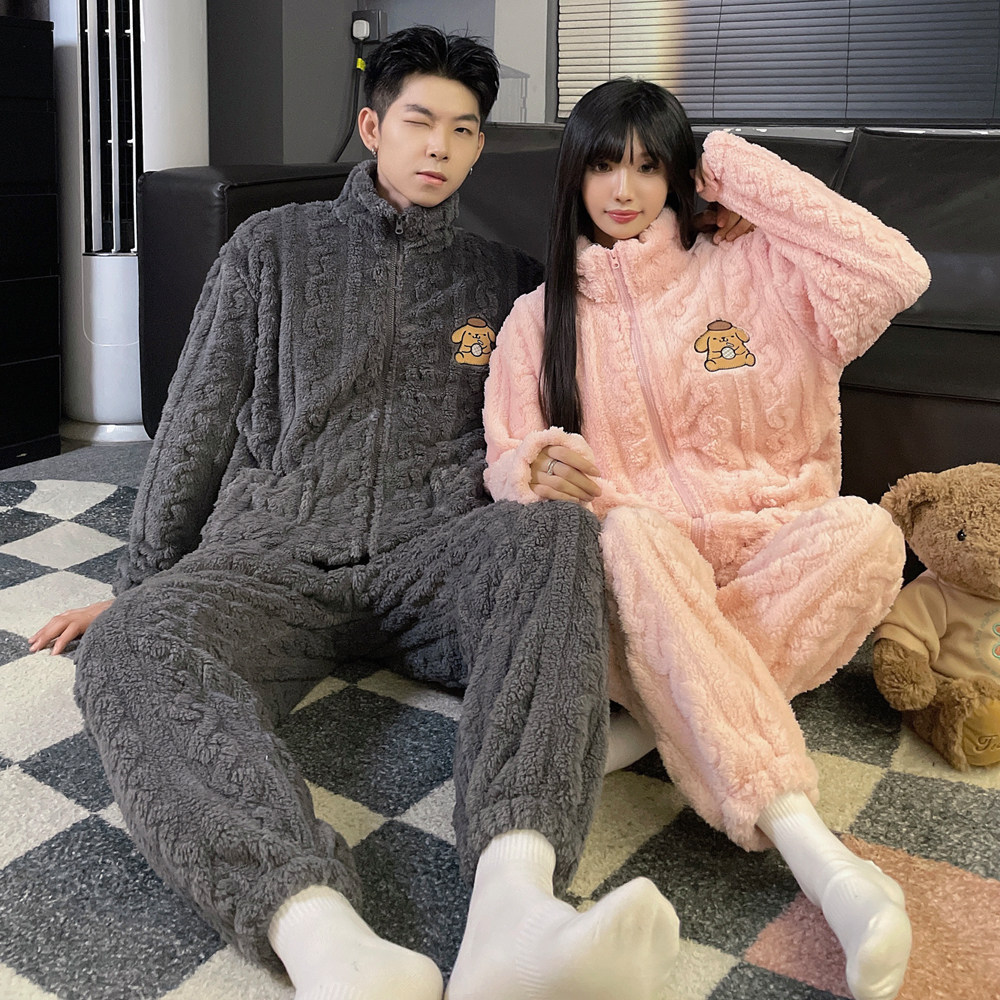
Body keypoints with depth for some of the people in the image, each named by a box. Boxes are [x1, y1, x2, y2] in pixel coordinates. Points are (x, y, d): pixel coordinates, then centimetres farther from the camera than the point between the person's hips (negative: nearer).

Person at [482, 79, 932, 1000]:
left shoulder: (752, 276, 10)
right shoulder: (541, 316, 15)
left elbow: (896, 274, -7)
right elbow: (506, 468, 10)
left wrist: (741, 172, 0)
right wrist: (540, 470, -16)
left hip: (764, 564, 1)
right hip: (628, 571, 0)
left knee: (866, 530, -31)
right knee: (633, 532, -37)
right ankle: (814, 853, -46)